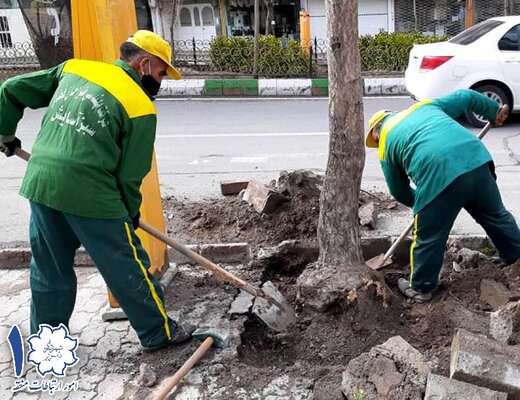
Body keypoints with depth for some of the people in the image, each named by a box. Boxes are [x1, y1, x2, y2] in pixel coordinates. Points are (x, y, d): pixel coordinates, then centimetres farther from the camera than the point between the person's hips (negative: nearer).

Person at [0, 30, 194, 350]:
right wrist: (131, 213, 14)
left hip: (39, 183, 6)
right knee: (129, 268, 10)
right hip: (89, 193, -6)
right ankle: (159, 333, 25)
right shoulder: (141, 108, -5)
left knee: (50, 270, 22)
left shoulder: (73, 68, 11)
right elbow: (130, 174, -3)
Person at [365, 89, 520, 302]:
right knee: (497, 216, 28)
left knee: (428, 239, 14)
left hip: (438, 178, -5)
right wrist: (495, 111, 43)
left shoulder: (385, 143, 17)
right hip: (477, 160, 5)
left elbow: (399, 191, 21)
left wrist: (420, 203, 39)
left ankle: (421, 288, 31)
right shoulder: (424, 106, 28)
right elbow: (466, 97, 28)